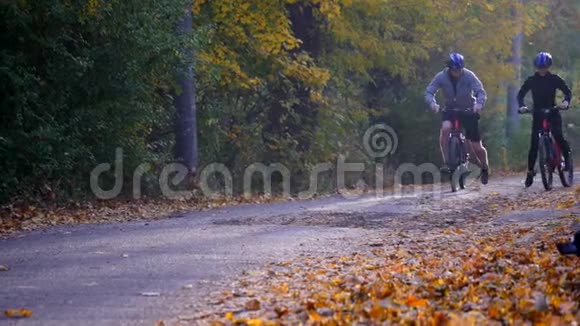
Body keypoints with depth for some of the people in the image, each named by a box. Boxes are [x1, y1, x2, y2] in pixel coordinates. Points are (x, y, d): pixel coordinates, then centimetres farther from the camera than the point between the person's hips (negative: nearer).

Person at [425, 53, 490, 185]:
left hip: (469, 110, -1)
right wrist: (432, 103, -40)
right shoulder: (441, 77, -15)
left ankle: (485, 168, 28)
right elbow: (429, 92, -18)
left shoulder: (469, 76, -20)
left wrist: (479, 103, -47)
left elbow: (481, 92, -26)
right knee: (445, 128, -33)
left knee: (477, 147, -2)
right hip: (450, 109, 1)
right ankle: (446, 162, -24)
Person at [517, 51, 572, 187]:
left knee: (558, 135, -26)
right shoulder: (531, 80, 0)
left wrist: (566, 102, -26)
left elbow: (567, 91, -4)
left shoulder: (554, 79, -3)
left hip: (552, 112, -1)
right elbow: (521, 94, -2)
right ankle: (530, 171, 4)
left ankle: (567, 156, -3)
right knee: (534, 143, -5)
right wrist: (522, 106, -22)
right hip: (538, 114, 1)